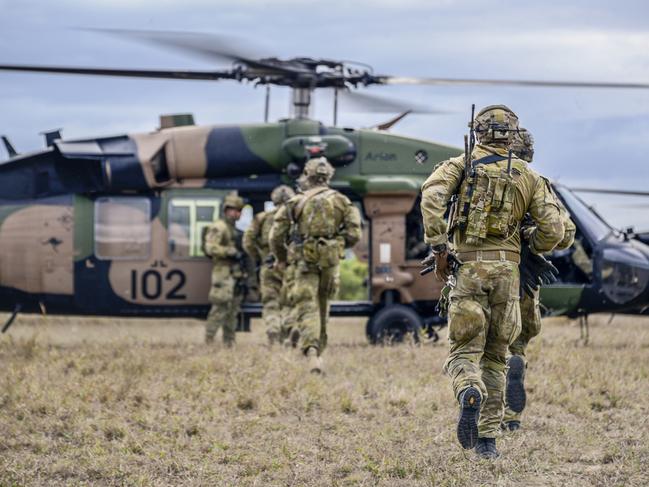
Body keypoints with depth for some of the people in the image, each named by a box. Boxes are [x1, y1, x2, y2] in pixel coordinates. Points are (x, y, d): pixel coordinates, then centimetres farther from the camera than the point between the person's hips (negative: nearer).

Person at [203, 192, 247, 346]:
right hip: (224, 274, -9)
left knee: (233, 310, 9)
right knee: (220, 307, -13)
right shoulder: (218, 227, -8)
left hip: (237, 274, 9)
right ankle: (208, 340, -10)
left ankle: (229, 342, 13)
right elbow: (210, 247, -18)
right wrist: (231, 252, -20)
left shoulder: (236, 230, 21)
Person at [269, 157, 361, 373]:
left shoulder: (296, 202, 2)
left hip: (303, 260, -2)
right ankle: (319, 350, 29)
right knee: (322, 305, 19)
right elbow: (354, 234, -1)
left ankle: (311, 349, -31)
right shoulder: (341, 201, 6)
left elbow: (276, 235, 0)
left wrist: (281, 259, 16)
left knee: (306, 307, -9)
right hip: (330, 260, 2)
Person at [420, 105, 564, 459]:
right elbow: (553, 229, 1)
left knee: (464, 351, 3)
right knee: (495, 356, 13)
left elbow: (432, 195, -14)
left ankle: (470, 393, -32)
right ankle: (487, 439, 9)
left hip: (468, 267, -2)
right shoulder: (528, 176, 10)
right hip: (507, 269, 2)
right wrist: (530, 254, 21)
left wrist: (438, 248, -9)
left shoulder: (461, 165, 5)